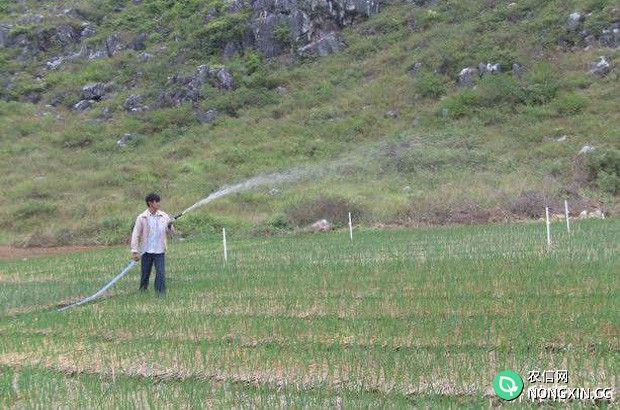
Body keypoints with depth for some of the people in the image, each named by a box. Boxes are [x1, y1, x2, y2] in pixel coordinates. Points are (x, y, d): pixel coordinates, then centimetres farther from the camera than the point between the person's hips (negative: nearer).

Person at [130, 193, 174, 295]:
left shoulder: (164, 216, 1)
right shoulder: (142, 218, -5)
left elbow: (171, 233, 7)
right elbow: (135, 235, -3)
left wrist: (170, 227, -16)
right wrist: (134, 251, -8)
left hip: (159, 251, 1)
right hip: (146, 251, -1)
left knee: (161, 273, -8)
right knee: (145, 274, 11)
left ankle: (161, 294, -1)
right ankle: (142, 292, 31)